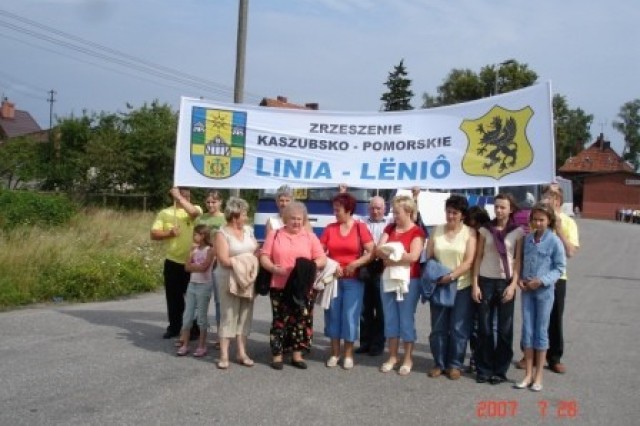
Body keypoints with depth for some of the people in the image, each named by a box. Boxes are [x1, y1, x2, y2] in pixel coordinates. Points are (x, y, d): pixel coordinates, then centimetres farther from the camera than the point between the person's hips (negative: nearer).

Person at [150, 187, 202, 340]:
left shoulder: (195, 209, -1)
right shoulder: (165, 213, 5)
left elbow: (194, 212, -27)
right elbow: (154, 234, 0)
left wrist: (178, 196, -21)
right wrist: (169, 233, -17)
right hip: (173, 262, 3)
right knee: (173, 297, 11)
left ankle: (194, 328, 15)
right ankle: (174, 327, 24)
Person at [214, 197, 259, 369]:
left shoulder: (248, 230, 10)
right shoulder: (222, 233, -7)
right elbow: (224, 260, -14)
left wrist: (254, 261, -11)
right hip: (230, 280, -5)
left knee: (245, 316, 7)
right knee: (228, 316, -2)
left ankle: (242, 353, 14)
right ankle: (224, 355, 3)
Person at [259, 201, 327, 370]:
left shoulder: (310, 236, 7)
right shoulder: (275, 235, 7)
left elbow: (322, 259, 3)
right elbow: (264, 257, 3)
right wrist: (274, 268, -16)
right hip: (280, 286, -1)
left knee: (301, 320, 5)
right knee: (280, 320, 3)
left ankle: (297, 355, 18)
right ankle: (277, 355, 13)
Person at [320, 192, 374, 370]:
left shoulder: (360, 227, -3)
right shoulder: (330, 228, 4)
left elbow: (372, 252, -7)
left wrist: (356, 264, -16)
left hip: (353, 280, -3)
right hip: (332, 278, 3)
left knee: (350, 316, 0)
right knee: (333, 314, 6)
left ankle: (348, 354, 12)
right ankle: (335, 352, 18)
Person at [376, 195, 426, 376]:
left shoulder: (417, 231, -7)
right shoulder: (389, 228, 10)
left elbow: (413, 256, -19)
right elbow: (378, 250, -1)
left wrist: (391, 257, -10)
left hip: (409, 280, -5)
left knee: (406, 319, 2)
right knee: (390, 318, 10)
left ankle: (408, 359, 12)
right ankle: (392, 356, 20)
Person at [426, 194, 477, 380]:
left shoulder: (469, 233, -2)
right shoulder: (437, 231, 8)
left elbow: (468, 261, -10)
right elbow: (428, 257, 9)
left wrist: (451, 276, -21)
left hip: (461, 287, -3)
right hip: (438, 286, 3)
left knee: (458, 328, 4)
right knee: (438, 327, 7)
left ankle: (455, 364, 15)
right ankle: (439, 363, 19)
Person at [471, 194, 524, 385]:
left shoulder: (518, 231, 0)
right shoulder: (485, 229, 4)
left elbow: (518, 260, -2)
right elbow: (478, 257, 4)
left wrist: (513, 285, -11)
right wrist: (474, 284, -2)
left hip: (506, 282, -1)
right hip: (486, 281, 1)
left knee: (504, 329, 4)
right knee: (484, 328, 4)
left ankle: (500, 370, 15)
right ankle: (483, 369, 14)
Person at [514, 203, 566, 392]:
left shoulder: (554, 241, -9)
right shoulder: (527, 239, 5)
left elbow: (560, 268, -7)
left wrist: (541, 281, -16)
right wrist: (520, 279, -2)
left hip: (544, 291, -4)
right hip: (526, 290, 4)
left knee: (541, 331, 4)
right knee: (527, 330, 6)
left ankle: (538, 376, 14)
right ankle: (528, 374, 14)